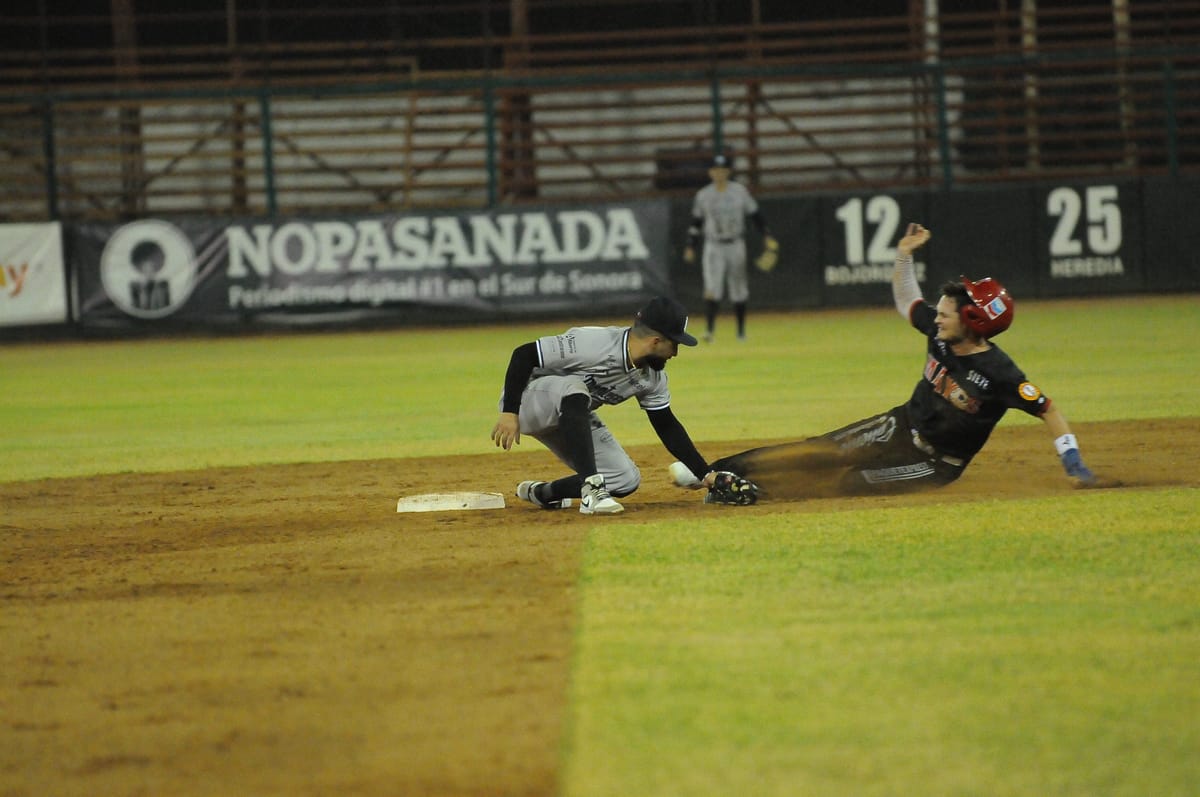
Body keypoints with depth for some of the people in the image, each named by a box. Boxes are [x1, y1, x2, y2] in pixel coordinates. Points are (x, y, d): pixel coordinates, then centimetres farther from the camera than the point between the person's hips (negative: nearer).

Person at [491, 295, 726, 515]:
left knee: (626, 481, -6)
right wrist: (509, 413, -32)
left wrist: (705, 474, 0)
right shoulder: (591, 343, -32)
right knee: (573, 388, -40)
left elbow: (667, 427, 4)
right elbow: (524, 354, -28)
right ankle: (592, 489, -37)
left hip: (571, 418, 8)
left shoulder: (653, 377, -7)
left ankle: (541, 493, 12)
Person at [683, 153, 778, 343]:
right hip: (713, 247, -1)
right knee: (712, 288, -16)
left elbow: (754, 214, 4)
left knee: (739, 290, 8)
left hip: (736, 246, 1)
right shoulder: (703, 195, 1)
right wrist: (690, 247, 4)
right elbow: (696, 222, 8)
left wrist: (766, 236, -3)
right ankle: (709, 329, -22)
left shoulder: (739, 191, 0)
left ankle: (741, 331, 19)